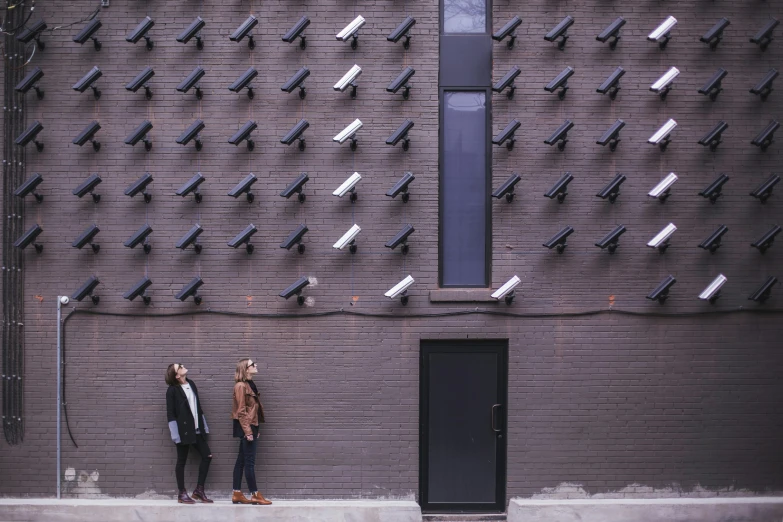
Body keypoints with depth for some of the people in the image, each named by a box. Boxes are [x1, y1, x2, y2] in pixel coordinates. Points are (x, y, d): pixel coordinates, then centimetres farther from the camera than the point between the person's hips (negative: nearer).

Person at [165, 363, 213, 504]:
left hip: (196, 429, 7)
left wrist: (203, 425, 14)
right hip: (183, 430, -7)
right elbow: (170, 413, -10)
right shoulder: (172, 390, -9)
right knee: (181, 461, 2)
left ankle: (199, 490, 13)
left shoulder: (191, 384, 10)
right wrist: (175, 433, -15)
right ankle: (182, 494, 10)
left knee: (207, 456, 4)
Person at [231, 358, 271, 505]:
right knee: (249, 462, -6)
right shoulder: (241, 386, -12)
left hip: (251, 426, 9)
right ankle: (255, 495, -4)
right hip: (246, 426, -9)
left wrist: (255, 430, 16)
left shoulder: (249, 385, 15)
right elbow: (241, 411, -16)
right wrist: (248, 431, -19)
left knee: (241, 461, 9)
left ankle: (237, 494, 12)